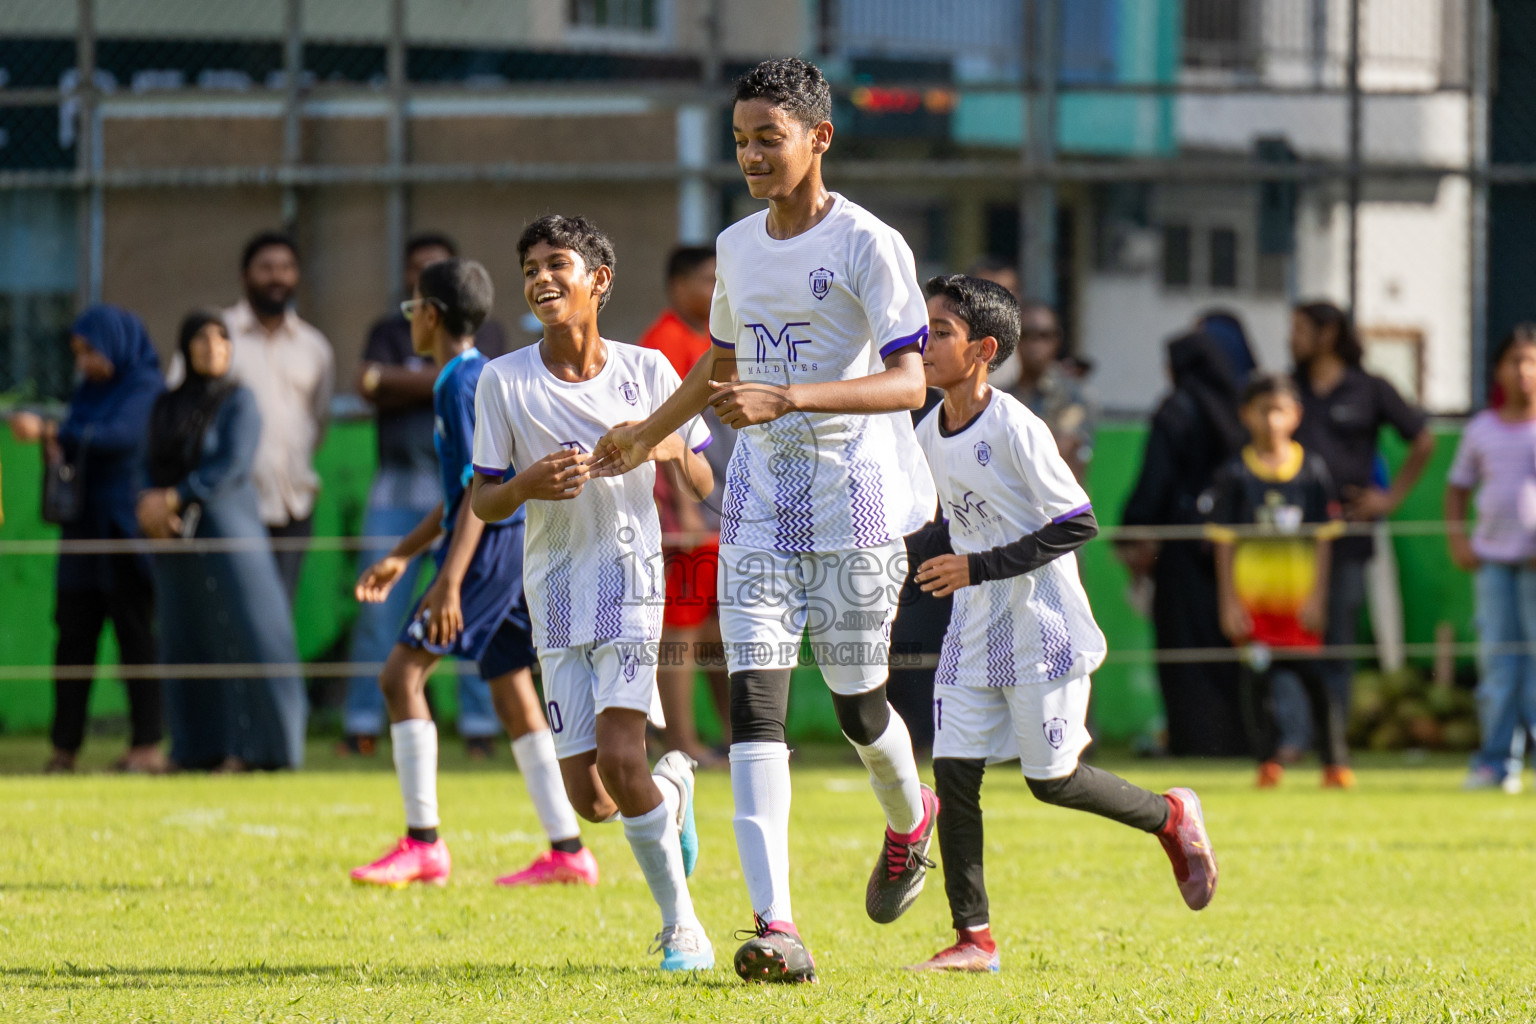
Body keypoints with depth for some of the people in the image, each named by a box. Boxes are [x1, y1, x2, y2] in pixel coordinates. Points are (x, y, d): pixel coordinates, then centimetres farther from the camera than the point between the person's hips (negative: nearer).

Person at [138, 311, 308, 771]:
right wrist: (149, 502, -11)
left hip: (227, 529, -5)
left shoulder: (238, 401, -3)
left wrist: (174, 498, -15)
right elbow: (153, 468, 10)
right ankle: (196, 748, 8)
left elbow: (232, 466, -13)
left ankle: (253, 746, -5)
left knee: (241, 630, -8)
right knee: (186, 642, 4)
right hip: (176, 537, 5)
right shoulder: (167, 407, 12)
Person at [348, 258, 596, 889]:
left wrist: (450, 580, -25)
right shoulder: (479, 376, 19)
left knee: (403, 673, -9)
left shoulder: (461, 384, -12)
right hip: (520, 551, 10)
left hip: (493, 547, -10)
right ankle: (567, 851, 9)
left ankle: (423, 844, -11)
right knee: (512, 693, 11)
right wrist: (403, 556, 31)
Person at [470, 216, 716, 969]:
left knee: (619, 756, -21)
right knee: (590, 801, -1)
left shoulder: (647, 371, -1)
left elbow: (704, 486, 7)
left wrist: (672, 449, -16)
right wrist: (527, 485, -18)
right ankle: (673, 788, 35)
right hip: (554, 592, 2)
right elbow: (482, 503, 4)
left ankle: (681, 927, -6)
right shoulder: (504, 381, 0)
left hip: (630, 575, -2)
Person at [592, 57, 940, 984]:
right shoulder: (737, 247, 9)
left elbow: (909, 383, -21)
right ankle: (776, 925, -18)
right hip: (761, 498, 5)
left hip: (855, 498, -5)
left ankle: (909, 818, 42)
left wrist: (787, 400, -31)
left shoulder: (870, 246, -12)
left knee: (856, 699, 6)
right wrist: (649, 434, 33)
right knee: (755, 692, -11)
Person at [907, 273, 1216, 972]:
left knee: (1053, 780, -2)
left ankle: (1170, 815, 24)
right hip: (973, 632, 7)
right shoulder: (929, 435, 6)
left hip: (1041, 627, -7)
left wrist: (981, 567, -23)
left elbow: (1077, 524, -19)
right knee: (953, 772, -3)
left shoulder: (1015, 430, -18)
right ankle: (973, 937, 0)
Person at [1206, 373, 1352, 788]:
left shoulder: (1312, 471, 3)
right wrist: (1229, 603, -4)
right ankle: (1268, 763, 10)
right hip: (1253, 599, 0)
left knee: (1317, 678, -3)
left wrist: (1317, 598, -2)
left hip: (1300, 599, 0)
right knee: (1258, 679, -1)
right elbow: (1224, 543, 1)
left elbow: (1323, 539, 4)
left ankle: (1335, 763, 5)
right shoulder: (1235, 475, 0)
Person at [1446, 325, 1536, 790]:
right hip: (1493, 557, 3)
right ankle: (1494, 761, 5)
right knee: (1497, 659, 2)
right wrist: (1457, 536, 5)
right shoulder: (1482, 429, 11)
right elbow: (1459, 486, 20)